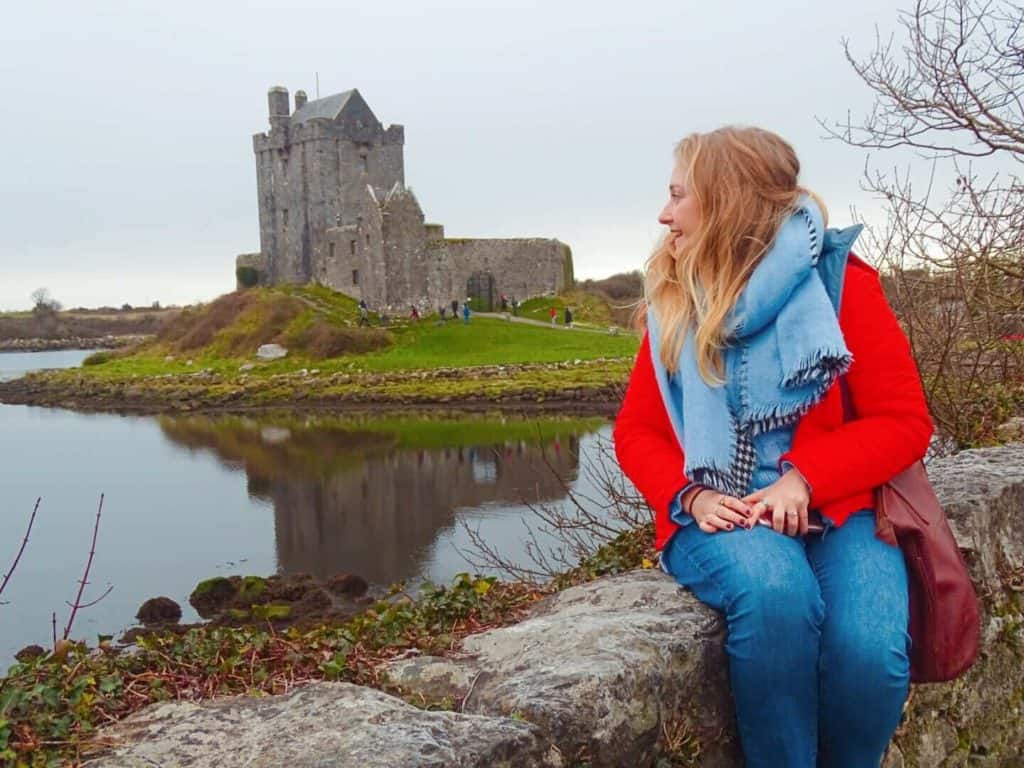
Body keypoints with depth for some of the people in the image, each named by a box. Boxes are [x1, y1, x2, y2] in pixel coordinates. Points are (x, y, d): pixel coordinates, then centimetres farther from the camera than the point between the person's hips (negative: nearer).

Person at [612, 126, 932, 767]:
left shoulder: (840, 280, -1)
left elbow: (904, 420, -3)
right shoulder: (675, 300, 9)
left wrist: (803, 479, -18)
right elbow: (637, 428, 10)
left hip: (834, 508, -1)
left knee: (869, 652, -29)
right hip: (719, 517, 1)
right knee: (774, 594, -34)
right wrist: (689, 496, -11)